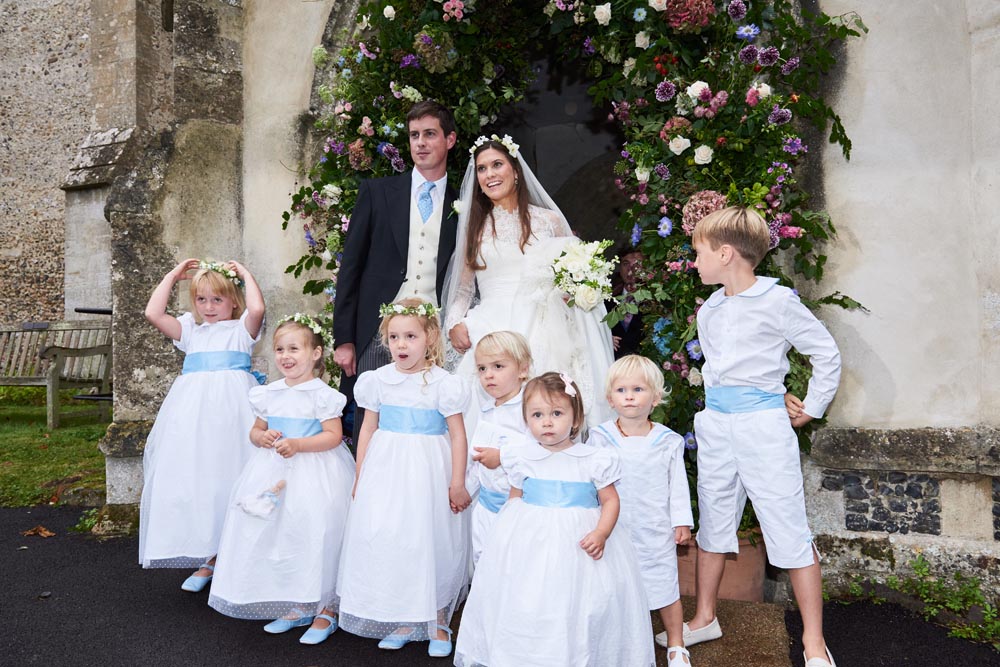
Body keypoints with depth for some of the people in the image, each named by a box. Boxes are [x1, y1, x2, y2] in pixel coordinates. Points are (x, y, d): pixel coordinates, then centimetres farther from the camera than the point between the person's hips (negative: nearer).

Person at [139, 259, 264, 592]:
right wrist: (173, 275, 15)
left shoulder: (241, 328, 9)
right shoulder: (191, 330, 20)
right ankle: (208, 559, 15)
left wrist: (245, 274, 1)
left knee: (228, 480, -5)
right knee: (194, 482, 3)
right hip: (193, 411, 4)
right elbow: (153, 314, 8)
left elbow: (257, 309, -13)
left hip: (231, 408, -4)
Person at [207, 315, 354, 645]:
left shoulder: (322, 394, -9)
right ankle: (296, 607, 24)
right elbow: (255, 430, 17)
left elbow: (334, 436, -12)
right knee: (277, 535, 8)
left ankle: (326, 609, 7)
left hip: (314, 474, -6)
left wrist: (298, 444, -22)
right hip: (274, 473, 6)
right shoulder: (269, 394, 9)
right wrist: (262, 437, -6)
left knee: (313, 537, -10)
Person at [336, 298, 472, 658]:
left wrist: (457, 484, -6)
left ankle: (437, 623, 21)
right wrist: (360, 477, 10)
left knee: (429, 541, 4)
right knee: (384, 539, 5)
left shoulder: (442, 383, -7)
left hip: (426, 473, -3)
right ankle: (402, 622, 23)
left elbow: (457, 435, -4)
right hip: (385, 472, 3)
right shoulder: (379, 380, 3)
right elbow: (368, 430, 10)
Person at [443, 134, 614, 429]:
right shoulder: (474, 226, 13)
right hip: (491, 333, 0)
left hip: (541, 335, 0)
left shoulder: (549, 220, 11)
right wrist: (455, 323, -2)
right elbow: (463, 286, 14)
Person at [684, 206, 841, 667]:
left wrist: (811, 409, 0)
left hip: (764, 426, -6)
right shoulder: (709, 310, 11)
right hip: (716, 425, 7)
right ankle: (704, 618, 28)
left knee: (790, 531, -2)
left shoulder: (777, 301, -9)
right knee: (712, 523, 14)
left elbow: (826, 353, -2)